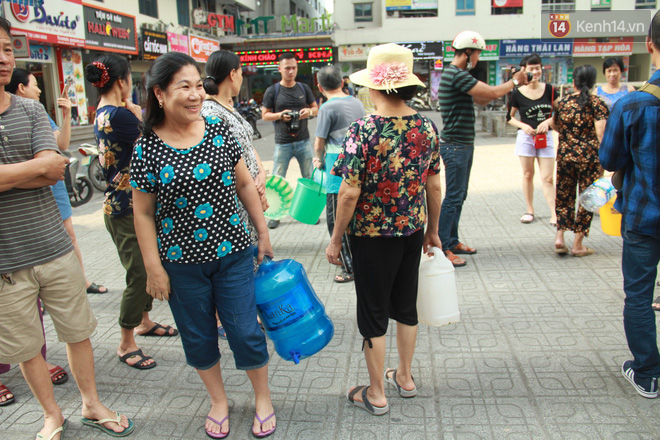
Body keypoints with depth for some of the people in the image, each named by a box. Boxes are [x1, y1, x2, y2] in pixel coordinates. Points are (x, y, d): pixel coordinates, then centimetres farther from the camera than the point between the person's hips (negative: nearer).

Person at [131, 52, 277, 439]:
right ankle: (219, 401, 38)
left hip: (232, 254, 1)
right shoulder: (147, 149, -9)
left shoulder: (219, 130, -3)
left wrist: (264, 234, 7)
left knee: (246, 331, 6)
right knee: (199, 336, 14)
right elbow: (143, 214, -3)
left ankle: (263, 397, 31)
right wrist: (154, 268, -4)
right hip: (182, 263, 0)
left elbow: (245, 184, 5)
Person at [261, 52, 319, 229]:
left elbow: (316, 108, 14)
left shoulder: (304, 88, 7)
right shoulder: (272, 91, 0)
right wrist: (280, 115, -17)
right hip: (282, 143, -2)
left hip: (303, 141, 3)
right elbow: (265, 115, 2)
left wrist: (309, 111, -9)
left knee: (309, 178, 8)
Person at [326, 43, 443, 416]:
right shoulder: (427, 127, -4)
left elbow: (350, 194, -20)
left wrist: (336, 239, -7)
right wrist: (433, 230, 15)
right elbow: (434, 185, 3)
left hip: (372, 235, -5)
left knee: (374, 314, 10)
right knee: (406, 305, 21)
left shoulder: (362, 131, -20)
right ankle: (405, 378, 39)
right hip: (413, 231, 5)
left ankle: (376, 395, 24)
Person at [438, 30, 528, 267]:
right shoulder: (457, 75, -18)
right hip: (455, 145, -11)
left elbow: (481, 99, 20)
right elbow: (493, 93, -18)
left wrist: (511, 83, 13)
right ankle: (442, 249, -1)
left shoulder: (456, 74, 16)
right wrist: (514, 81, 0)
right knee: (453, 197, -7)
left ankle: (453, 241, 24)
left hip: (463, 145, 11)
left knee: (459, 196, 15)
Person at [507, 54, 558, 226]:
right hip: (526, 136, -1)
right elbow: (509, 116, 4)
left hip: (546, 137, 1)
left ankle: (554, 214, -1)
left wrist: (548, 121, -11)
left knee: (548, 178, -2)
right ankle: (530, 210, 19)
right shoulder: (518, 93, -4)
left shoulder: (549, 89, 0)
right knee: (528, 175, 8)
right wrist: (523, 126, -13)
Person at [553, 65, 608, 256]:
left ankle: (559, 237, 6)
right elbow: (601, 134, -14)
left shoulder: (563, 102, 4)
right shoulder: (597, 103, -7)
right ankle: (577, 245, 11)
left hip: (564, 155, 3)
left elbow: (556, 126, 17)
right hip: (589, 156, -3)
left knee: (564, 195, 15)